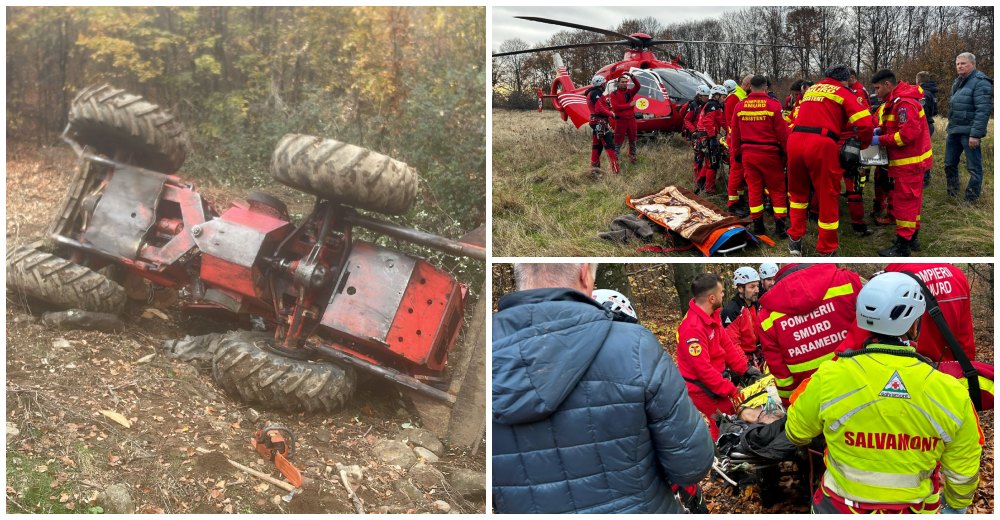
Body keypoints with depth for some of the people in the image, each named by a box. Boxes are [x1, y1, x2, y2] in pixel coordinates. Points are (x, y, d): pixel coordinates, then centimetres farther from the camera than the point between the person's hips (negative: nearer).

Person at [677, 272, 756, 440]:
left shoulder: (711, 315, 1)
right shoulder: (692, 328, -29)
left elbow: (726, 344, 8)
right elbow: (703, 369, -27)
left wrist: (745, 369, 2)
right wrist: (730, 390, -20)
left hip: (712, 382, 9)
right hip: (701, 390, -9)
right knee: (716, 433, -1)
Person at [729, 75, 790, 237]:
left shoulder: (739, 106, 1)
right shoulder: (773, 105, -10)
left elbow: (735, 134, 7)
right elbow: (782, 133, -9)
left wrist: (736, 154, 17)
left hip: (748, 153, 3)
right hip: (769, 153, -3)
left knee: (754, 189, 11)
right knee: (777, 190, 7)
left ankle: (758, 226, 13)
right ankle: (779, 227, 5)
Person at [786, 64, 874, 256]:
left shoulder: (811, 89, 26)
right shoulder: (843, 92, 9)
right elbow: (865, 123, 0)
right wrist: (864, 144, 17)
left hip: (795, 140, 5)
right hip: (821, 145, -5)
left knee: (798, 191, 24)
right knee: (828, 197, 6)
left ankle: (795, 239, 25)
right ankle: (826, 251, 12)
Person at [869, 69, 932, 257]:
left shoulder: (904, 103, -22)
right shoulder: (896, 100, 11)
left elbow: (908, 133, -27)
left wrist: (880, 140, -20)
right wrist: (881, 130, 3)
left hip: (909, 162, -10)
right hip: (911, 160, 10)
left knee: (904, 201, -6)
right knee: (912, 199, 18)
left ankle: (902, 247, -1)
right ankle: (912, 236, 30)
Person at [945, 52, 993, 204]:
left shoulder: (980, 82, -12)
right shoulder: (958, 82, 15)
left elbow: (983, 110, -19)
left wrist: (975, 134, -23)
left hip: (969, 132, -9)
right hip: (953, 131, 9)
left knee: (974, 168, -1)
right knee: (949, 164, 16)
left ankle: (970, 201, 4)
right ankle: (952, 195, 30)